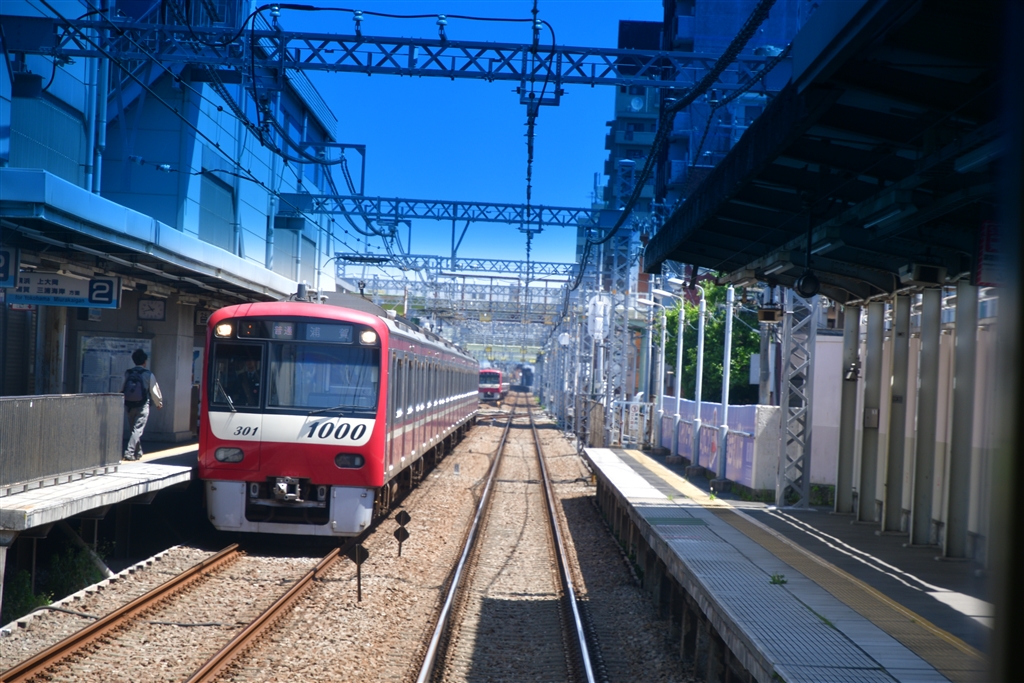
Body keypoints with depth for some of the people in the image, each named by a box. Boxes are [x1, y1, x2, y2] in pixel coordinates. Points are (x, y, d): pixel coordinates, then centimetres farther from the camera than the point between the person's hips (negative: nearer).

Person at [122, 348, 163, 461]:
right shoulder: (148, 375, -7)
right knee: (138, 429, -3)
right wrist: (159, 403, 16)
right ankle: (129, 453, -13)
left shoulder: (128, 373, 3)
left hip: (129, 405, 4)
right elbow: (154, 391, -1)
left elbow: (122, 390, 5)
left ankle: (138, 453, 25)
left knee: (134, 429, 16)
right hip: (142, 406, -4)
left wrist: (124, 402, 20)